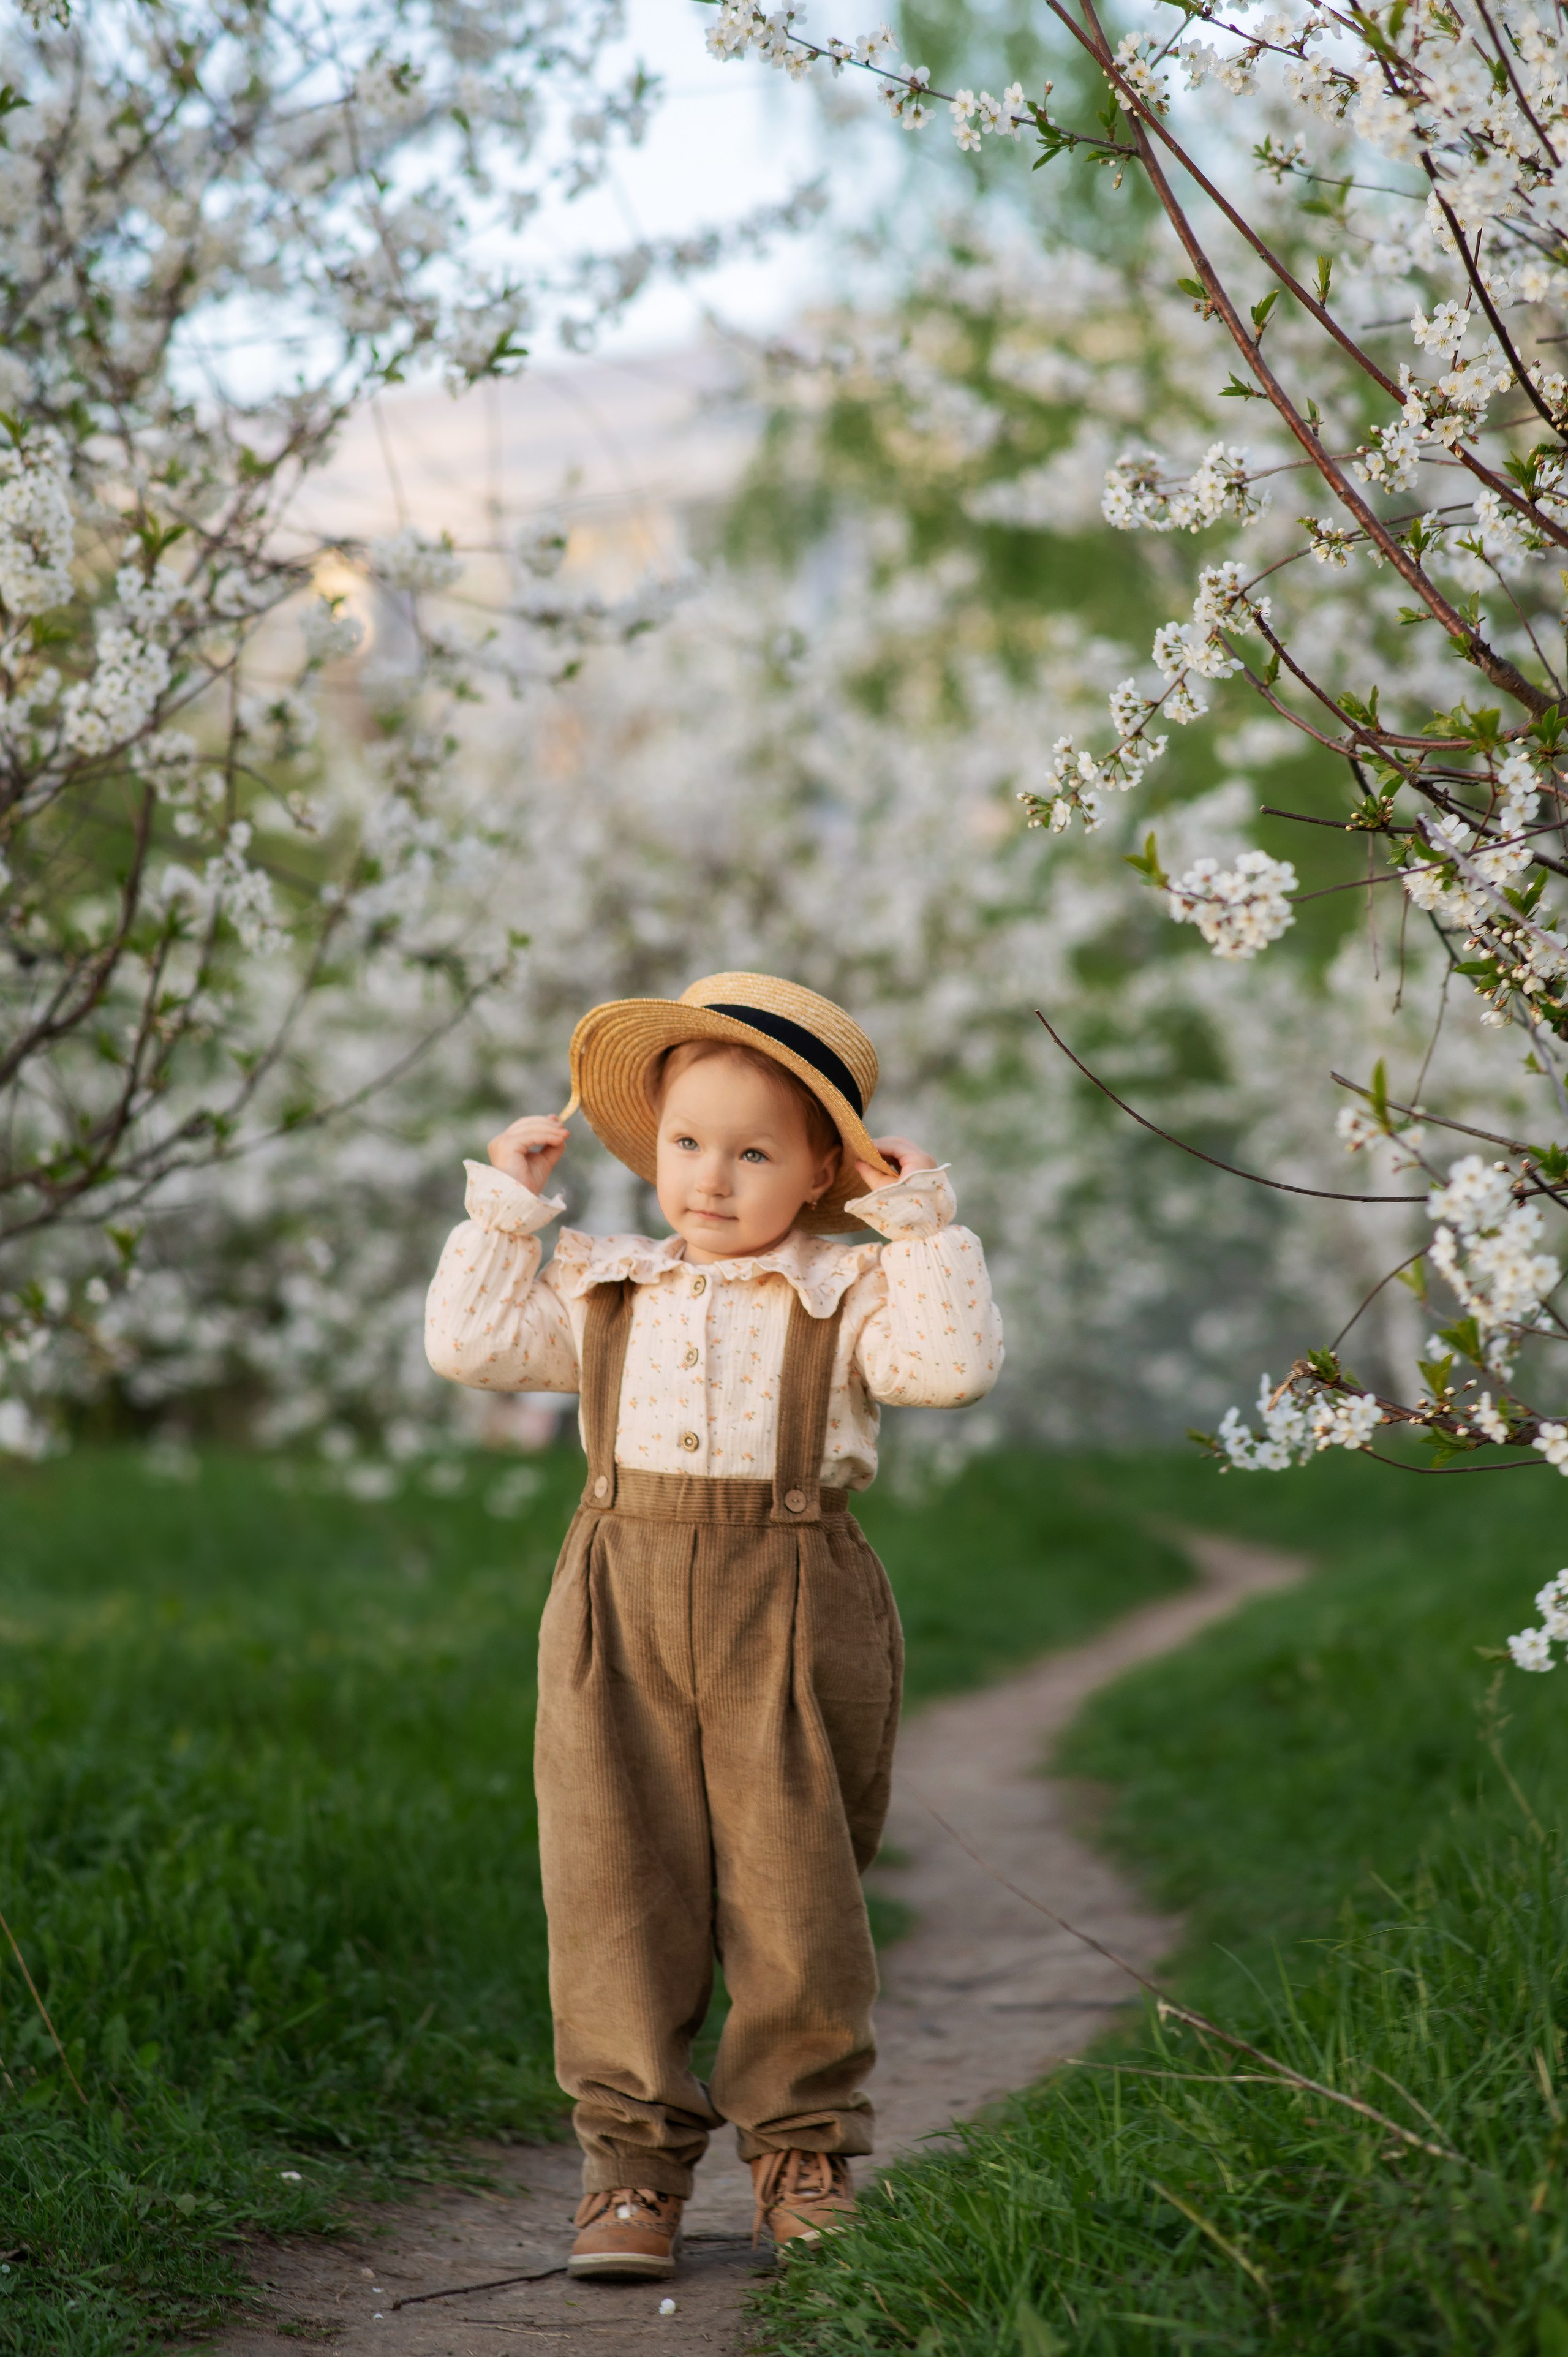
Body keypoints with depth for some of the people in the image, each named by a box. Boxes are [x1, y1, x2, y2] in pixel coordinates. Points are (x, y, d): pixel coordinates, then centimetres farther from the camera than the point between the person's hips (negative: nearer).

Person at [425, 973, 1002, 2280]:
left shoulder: (848, 1292, 2)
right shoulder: (606, 1289, 13)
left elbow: (954, 1365, -12)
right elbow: (472, 1343, 12)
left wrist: (925, 1225, -10)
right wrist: (506, 1206, 11)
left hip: (789, 1616, -2)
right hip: (623, 1608, 3)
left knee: (794, 1890, 3)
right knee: (620, 1886, 2)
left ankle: (807, 2150, 18)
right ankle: (635, 2155, 11)